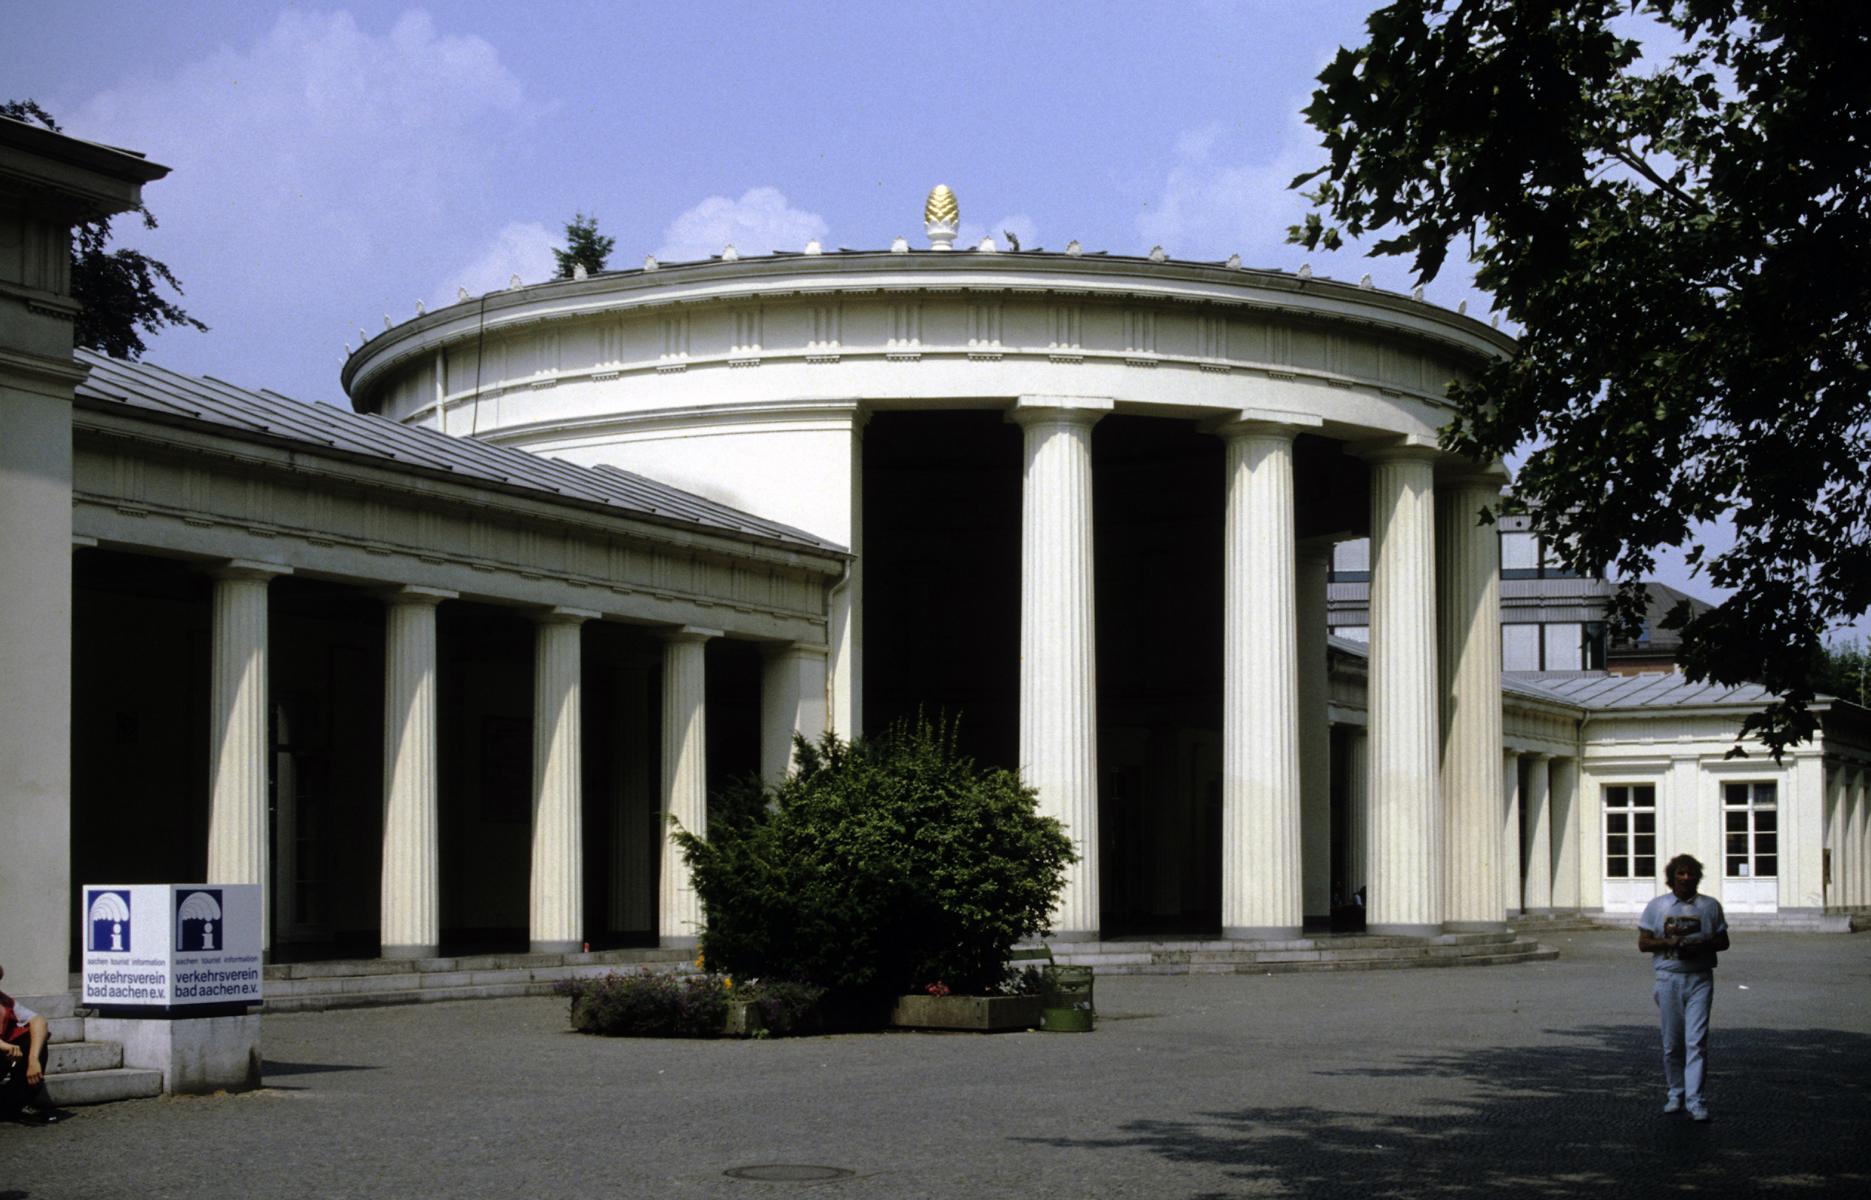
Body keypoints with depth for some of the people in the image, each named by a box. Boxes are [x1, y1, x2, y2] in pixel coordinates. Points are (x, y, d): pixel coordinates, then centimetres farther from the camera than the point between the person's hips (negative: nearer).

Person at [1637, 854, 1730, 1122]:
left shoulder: (1710, 906, 8)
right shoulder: (1657, 906, 7)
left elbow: (1723, 942, 10)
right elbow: (1643, 942, 5)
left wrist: (1702, 945, -10)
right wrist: (1670, 942, -12)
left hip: (1700, 979, -1)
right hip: (1669, 978, 1)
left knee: (1696, 1040, -10)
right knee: (1672, 1042, 7)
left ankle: (1695, 1099, -10)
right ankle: (1676, 1093, 21)